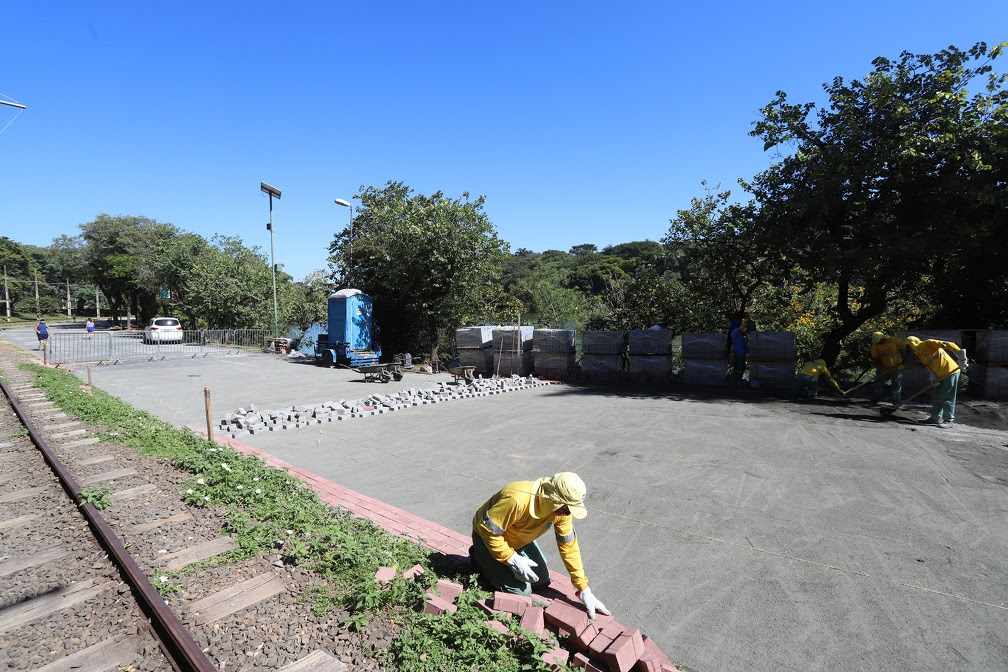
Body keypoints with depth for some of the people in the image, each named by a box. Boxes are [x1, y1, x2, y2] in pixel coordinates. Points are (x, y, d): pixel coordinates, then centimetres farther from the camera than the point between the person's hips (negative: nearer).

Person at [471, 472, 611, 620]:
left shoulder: (562, 508, -19)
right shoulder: (517, 501, -43)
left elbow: (569, 545, -11)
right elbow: (488, 530, -33)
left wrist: (584, 589, -11)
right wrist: (514, 560, -29)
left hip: (519, 539, 7)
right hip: (487, 537, -6)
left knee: (542, 580, 8)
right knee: (520, 590, -11)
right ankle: (481, 561, 9)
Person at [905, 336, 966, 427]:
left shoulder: (928, 343, -12)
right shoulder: (919, 354, 12)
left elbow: (949, 345, -22)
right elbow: (929, 367, 10)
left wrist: (961, 357, -32)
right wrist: (934, 379, -5)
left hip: (951, 371, -9)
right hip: (940, 375, 9)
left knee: (947, 398, -4)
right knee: (936, 397, 15)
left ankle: (949, 420, 4)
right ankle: (936, 417, 25)